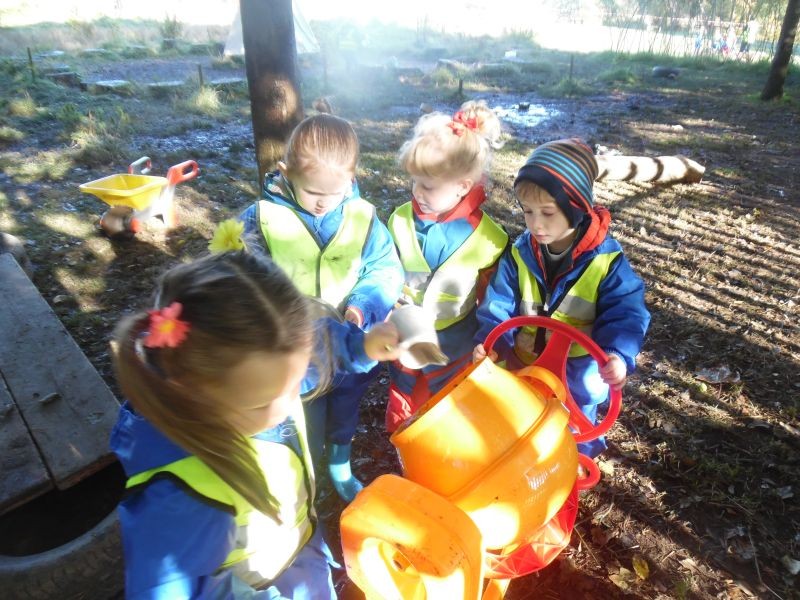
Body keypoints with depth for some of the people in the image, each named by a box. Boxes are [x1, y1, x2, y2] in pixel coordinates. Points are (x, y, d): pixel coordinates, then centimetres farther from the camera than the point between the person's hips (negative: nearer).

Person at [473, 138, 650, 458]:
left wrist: (618, 353, -39)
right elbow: (500, 304, -12)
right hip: (523, 370, 2)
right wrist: (490, 340, -28)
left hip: (577, 378, -2)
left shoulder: (606, 260, -20)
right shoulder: (519, 254, -12)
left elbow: (624, 312, -21)